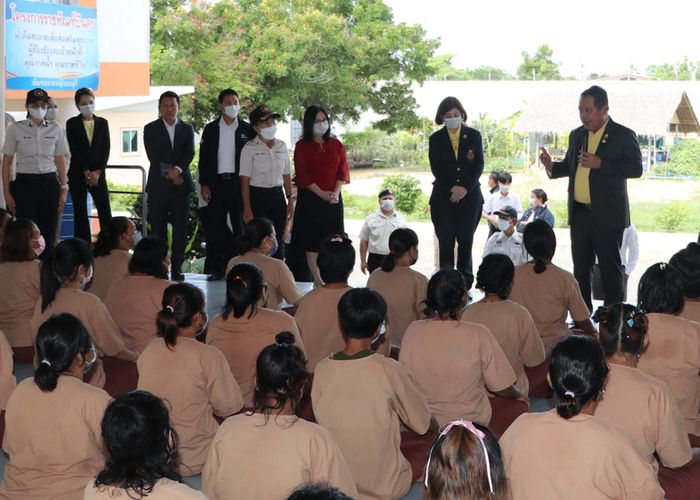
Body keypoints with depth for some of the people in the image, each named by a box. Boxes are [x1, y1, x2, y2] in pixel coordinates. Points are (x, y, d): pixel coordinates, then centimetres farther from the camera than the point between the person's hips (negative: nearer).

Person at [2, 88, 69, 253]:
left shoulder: (56, 129, 6)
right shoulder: (16, 129, 0)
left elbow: (60, 161, 10)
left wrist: (64, 190, 5)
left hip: (49, 183, 2)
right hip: (25, 183, -2)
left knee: (48, 232, 3)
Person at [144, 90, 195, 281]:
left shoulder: (187, 129, 13)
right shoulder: (150, 129, 6)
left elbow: (189, 153, -2)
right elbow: (153, 156, -4)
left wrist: (178, 169, -19)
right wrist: (170, 174, -12)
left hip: (181, 186, 2)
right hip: (158, 186, -2)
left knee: (180, 229, -1)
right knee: (157, 230, -2)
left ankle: (177, 268, 6)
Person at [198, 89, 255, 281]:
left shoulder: (247, 129, 4)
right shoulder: (211, 129, 7)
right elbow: (204, 158, 6)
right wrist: (204, 184, -1)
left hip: (239, 183, -1)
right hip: (217, 183, 1)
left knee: (239, 225, 1)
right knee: (217, 226, 2)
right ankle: (217, 268, 7)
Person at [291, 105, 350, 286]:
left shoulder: (336, 145, 9)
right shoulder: (302, 146, -1)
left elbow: (343, 171, 5)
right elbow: (302, 175, -7)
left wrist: (335, 193, -11)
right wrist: (322, 194, -14)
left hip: (334, 199, 3)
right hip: (311, 199, -3)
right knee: (312, 240, -3)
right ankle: (317, 281, 2)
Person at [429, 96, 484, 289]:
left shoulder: (474, 136, 7)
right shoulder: (435, 139, 6)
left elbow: (479, 165, 1)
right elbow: (436, 169, 0)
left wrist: (465, 187, -11)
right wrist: (452, 189, -12)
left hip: (470, 196, 0)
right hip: (443, 197, 0)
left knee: (466, 242, 1)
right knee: (446, 242, -3)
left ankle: (465, 285, 6)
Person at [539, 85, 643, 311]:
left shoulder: (623, 135, -6)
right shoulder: (576, 135, 11)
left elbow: (636, 168, -14)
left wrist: (600, 164, -22)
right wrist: (551, 166, 0)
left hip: (607, 215, -6)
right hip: (579, 213, 6)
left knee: (610, 268, 1)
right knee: (580, 267, 11)